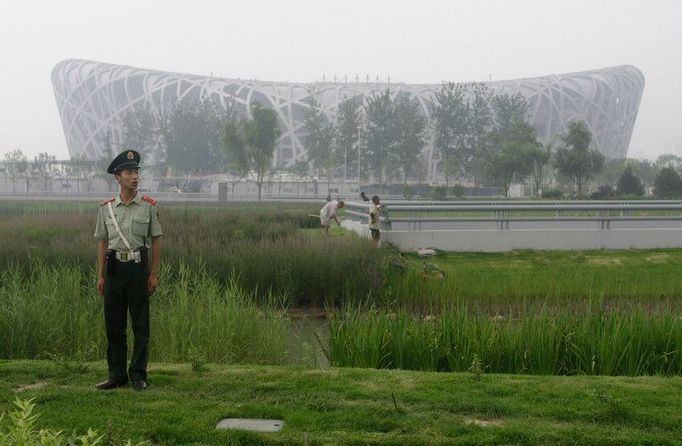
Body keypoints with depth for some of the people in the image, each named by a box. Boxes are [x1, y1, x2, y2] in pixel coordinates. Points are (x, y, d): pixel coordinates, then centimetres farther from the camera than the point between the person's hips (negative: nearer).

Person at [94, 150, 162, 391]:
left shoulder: (149, 206, 0)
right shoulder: (106, 208, 6)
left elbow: (156, 242, 2)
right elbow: (103, 243, 10)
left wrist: (154, 274, -3)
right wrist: (100, 276, 6)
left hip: (139, 267, -2)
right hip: (114, 267, 2)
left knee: (140, 324, 2)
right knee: (114, 325, 7)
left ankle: (138, 375, 11)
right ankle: (117, 375, 17)